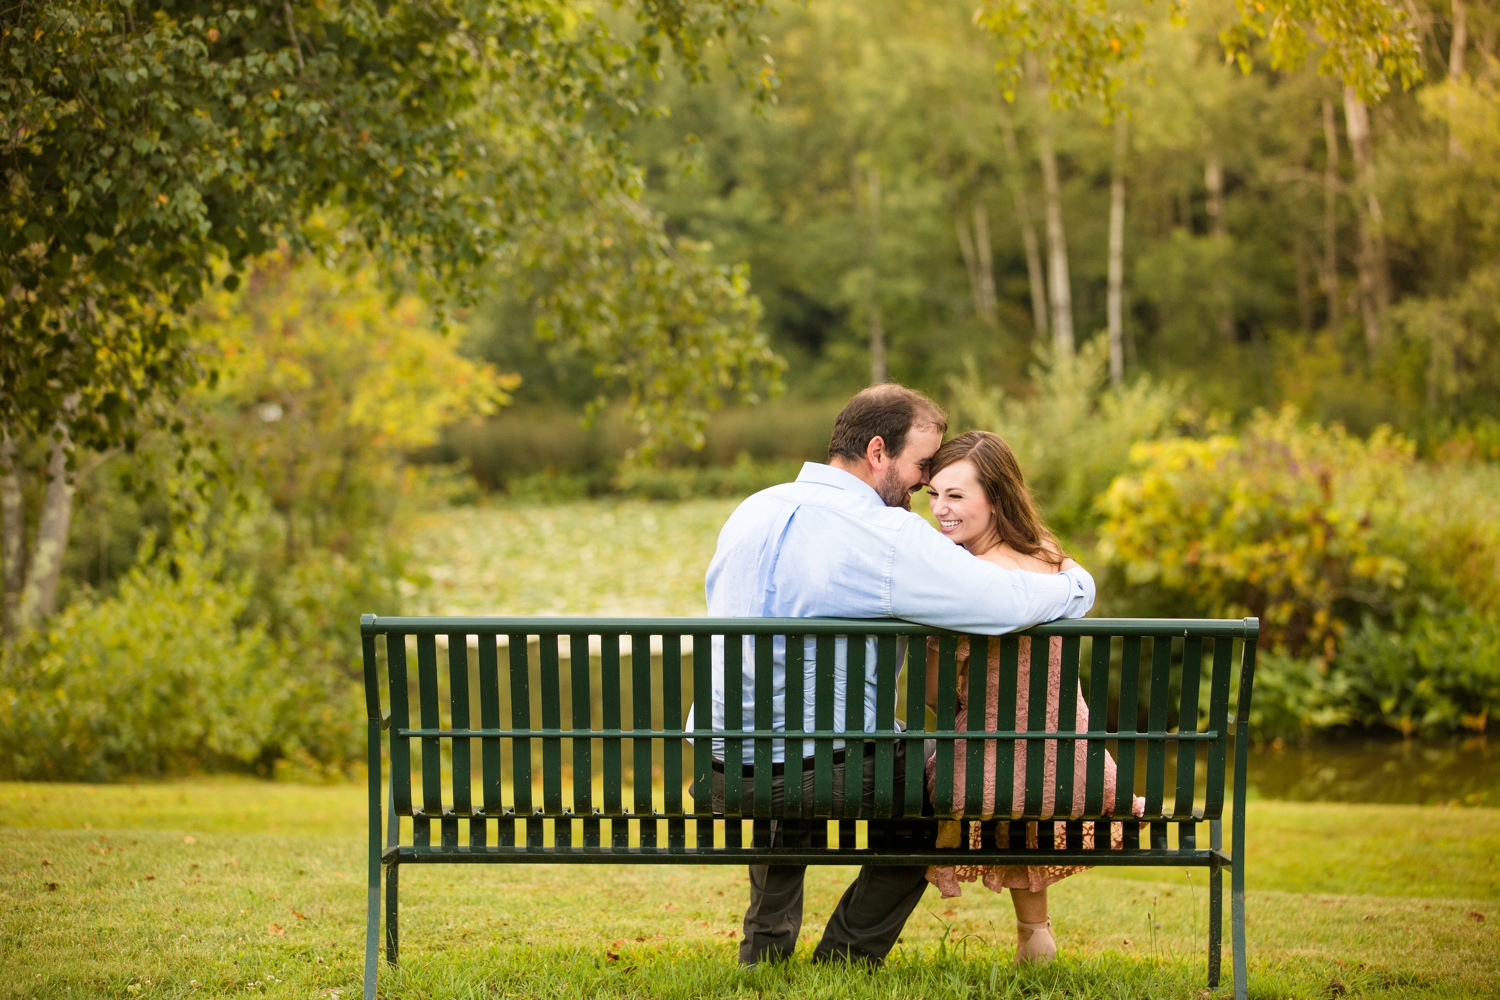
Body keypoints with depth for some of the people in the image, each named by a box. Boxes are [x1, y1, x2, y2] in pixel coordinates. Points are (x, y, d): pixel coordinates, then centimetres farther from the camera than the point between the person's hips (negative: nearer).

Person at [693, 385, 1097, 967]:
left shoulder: (751, 512, 8)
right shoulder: (889, 538, -15)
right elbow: (1011, 602, -20)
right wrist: (1075, 584, 3)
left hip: (719, 773, 7)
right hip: (829, 773, -7)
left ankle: (763, 954, 41)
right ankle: (844, 961, 26)